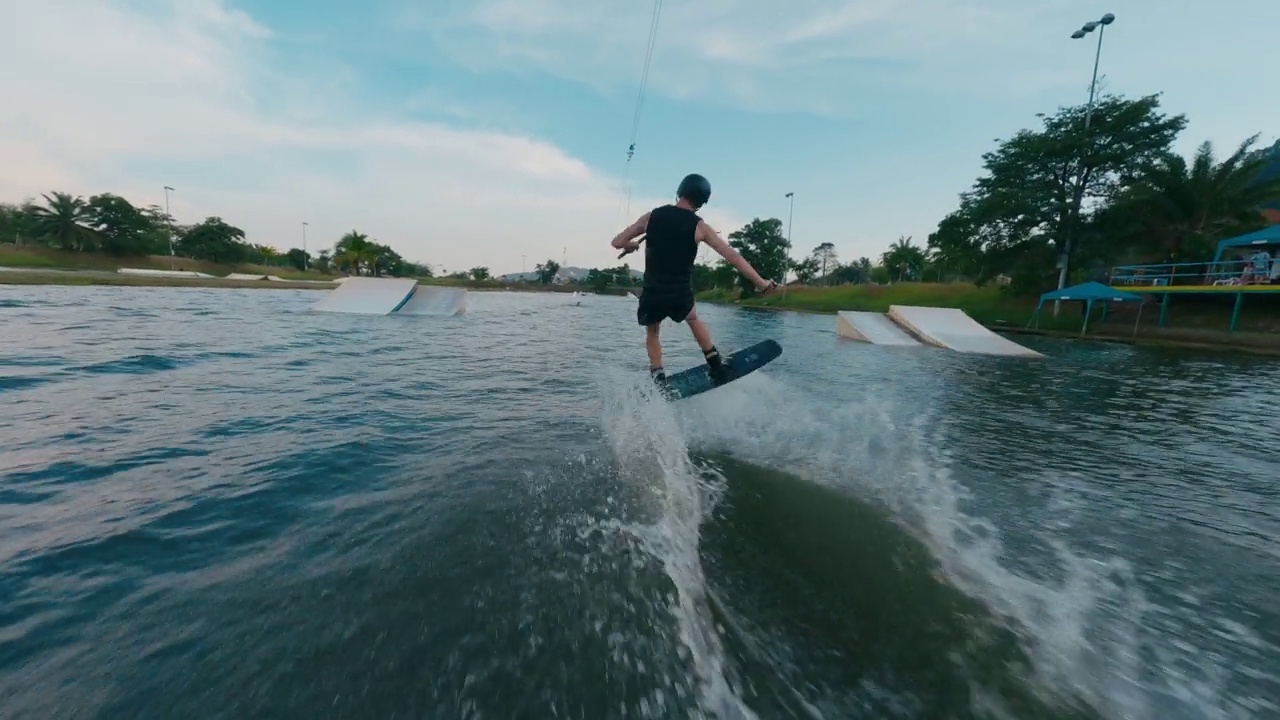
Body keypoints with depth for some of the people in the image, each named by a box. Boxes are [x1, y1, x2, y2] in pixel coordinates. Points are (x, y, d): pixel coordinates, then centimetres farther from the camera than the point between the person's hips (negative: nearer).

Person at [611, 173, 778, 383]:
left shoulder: (652, 216, 2)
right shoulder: (699, 226, -1)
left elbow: (617, 242, 6)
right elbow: (733, 256, 0)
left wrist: (632, 245, 28)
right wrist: (760, 282, 8)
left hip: (652, 295, 0)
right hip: (681, 296, 0)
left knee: (652, 333, 28)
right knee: (693, 320, 33)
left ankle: (658, 377, 16)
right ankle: (716, 364, 34)